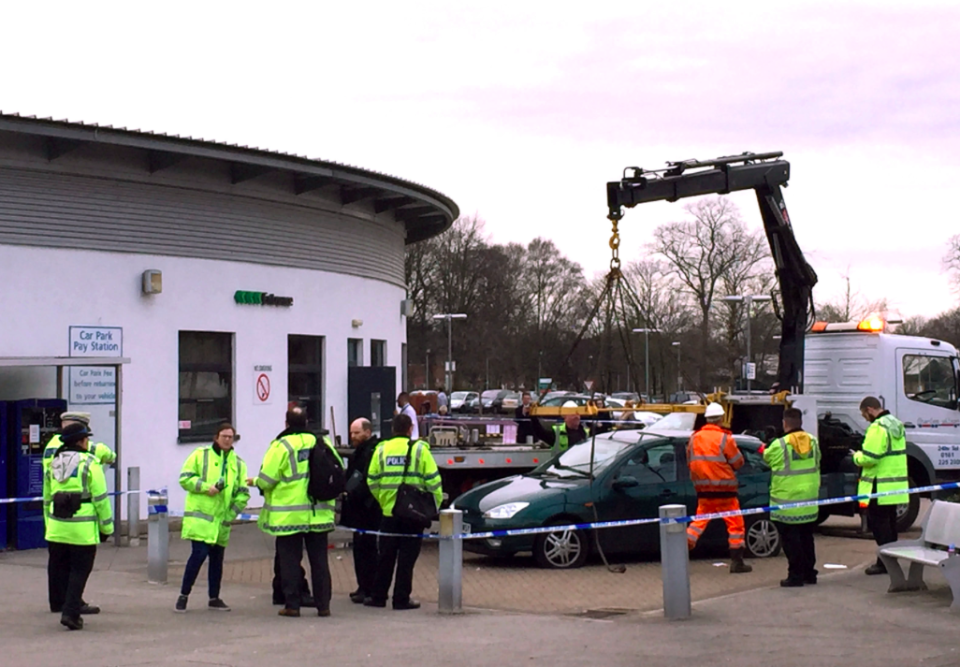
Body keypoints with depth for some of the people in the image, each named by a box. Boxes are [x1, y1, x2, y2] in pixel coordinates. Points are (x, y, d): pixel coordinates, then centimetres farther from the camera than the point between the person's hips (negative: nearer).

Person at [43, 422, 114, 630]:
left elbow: (47, 499, 18)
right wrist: (106, 526, -1)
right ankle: (71, 612, -4)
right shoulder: (89, 463, -6)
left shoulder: (53, 465, 13)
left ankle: (68, 609, 18)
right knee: (79, 571, 2)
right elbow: (100, 498, -8)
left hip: (56, 529, 5)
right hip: (83, 530, -5)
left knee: (60, 570, 13)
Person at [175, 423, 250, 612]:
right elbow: (185, 478, -4)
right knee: (199, 554, -13)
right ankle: (183, 595, 0)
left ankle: (214, 598, 22)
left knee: (217, 558, 10)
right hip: (200, 516, -4)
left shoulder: (238, 463, 11)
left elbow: (243, 493, 9)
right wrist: (205, 487, -17)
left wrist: (232, 513, -2)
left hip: (222, 519, 5)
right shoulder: (200, 455, 1)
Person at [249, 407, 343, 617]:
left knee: (290, 559, 5)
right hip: (319, 513, 4)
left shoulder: (281, 445, -9)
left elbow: (267, 479, -10)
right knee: (319, 559, 10)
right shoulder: (322, 442, 4)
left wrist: (255, 482, 11)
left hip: (288, 515, -4)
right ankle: (323, 604, 11)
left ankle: (292, 605, 5)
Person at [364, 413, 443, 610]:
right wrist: (435, 505, 5)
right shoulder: (419, 449, -4)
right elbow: (433, 480, -6)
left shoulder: (382, 449, 3)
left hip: (389, 512, 2)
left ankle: (378, 596, 17)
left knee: (386, 557, 12)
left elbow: (372, 481, 4)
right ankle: (401, 599, 5)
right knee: (407, 557, 4)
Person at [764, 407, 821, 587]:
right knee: (806, 538, 17)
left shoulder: (779, 445, -16)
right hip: (809, 501, 6)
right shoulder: (813, 442, 1)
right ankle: (809, 573, 22)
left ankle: (796, 575, 0)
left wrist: (764, 449, 24)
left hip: (787, 502, -6)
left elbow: (767, 458, 3)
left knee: (791, 540, 0)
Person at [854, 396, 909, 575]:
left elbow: (869, 458, -24)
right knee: (889, 523, 17)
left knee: (878, 523, -3)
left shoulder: (877, 427, -18)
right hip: (896, 485, 9)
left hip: (879, 486, -9)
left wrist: (857, 456, -4)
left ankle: (884, 562, -2)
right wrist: (862, 455, 15)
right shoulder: (896, 424, 13)